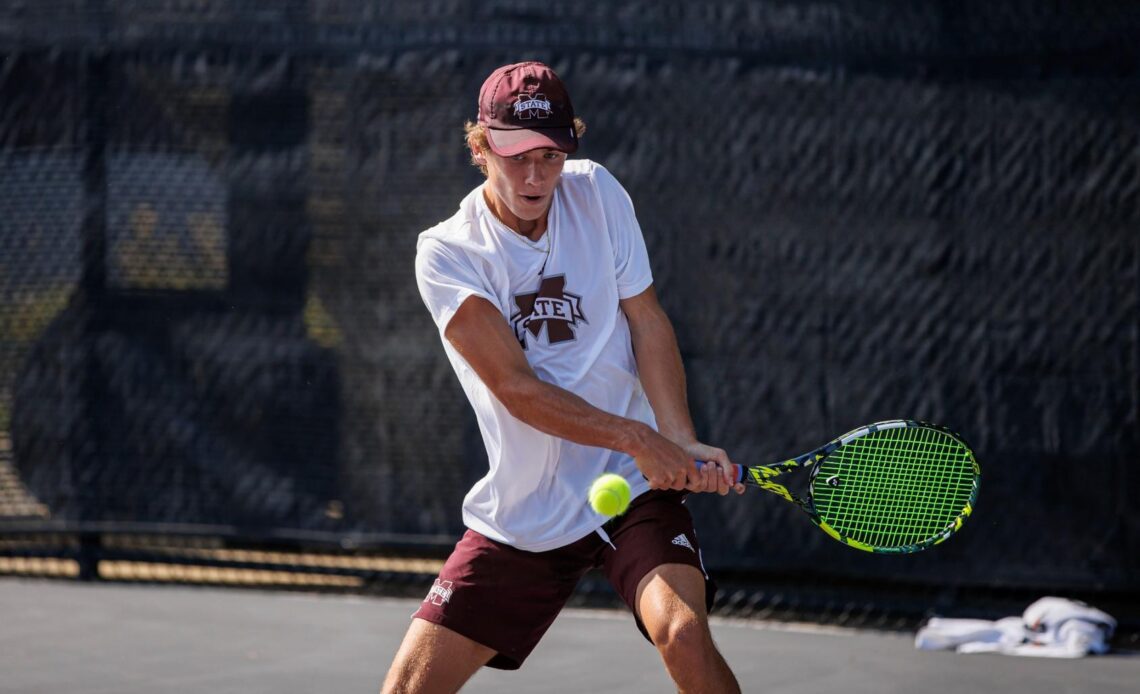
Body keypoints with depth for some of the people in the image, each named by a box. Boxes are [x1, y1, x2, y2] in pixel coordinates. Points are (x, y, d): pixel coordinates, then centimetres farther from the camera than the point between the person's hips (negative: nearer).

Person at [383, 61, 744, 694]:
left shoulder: (596, 193, 0)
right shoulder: (444, 254, -9)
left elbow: (646, 319, 0)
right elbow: (516, 387, -15)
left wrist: (682, 443, -16)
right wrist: (638, 439, -23)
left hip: (633, 489, 0)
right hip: (520, 516, 0)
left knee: (682, 631, -28)